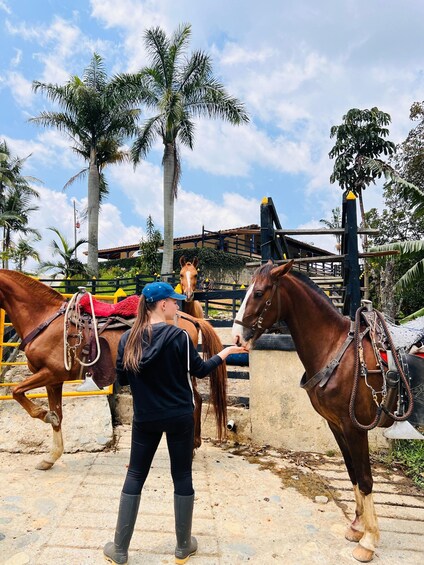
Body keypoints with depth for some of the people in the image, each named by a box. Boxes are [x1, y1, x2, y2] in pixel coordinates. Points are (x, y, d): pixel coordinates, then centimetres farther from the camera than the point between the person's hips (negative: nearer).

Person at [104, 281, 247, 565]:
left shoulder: (128, 338, -6)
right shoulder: (179, 336, -16)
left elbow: (122, 378, 2)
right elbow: (200, 370, -5)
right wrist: (227, 351, 8)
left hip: (145, 419, 3)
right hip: (179, 417, -2)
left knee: (135, 475, 16)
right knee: (182, 476, 13)